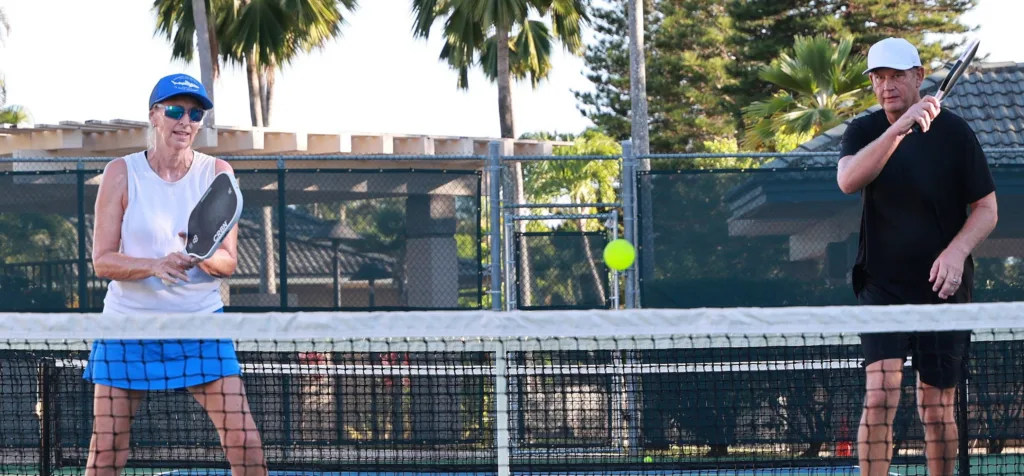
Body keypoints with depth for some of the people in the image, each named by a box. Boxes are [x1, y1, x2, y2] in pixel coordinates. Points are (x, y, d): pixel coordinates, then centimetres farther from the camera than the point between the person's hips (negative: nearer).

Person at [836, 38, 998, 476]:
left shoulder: (954, 132, -2)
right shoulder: (864, 131, 0)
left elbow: (986, 208, 0)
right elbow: (848, 180, -22)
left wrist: (957, 251, -19)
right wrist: (899, 129, -33)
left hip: (943, 289, 0)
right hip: (883, 287, 0)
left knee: (937, 411, 5)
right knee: (880, 396, -15)